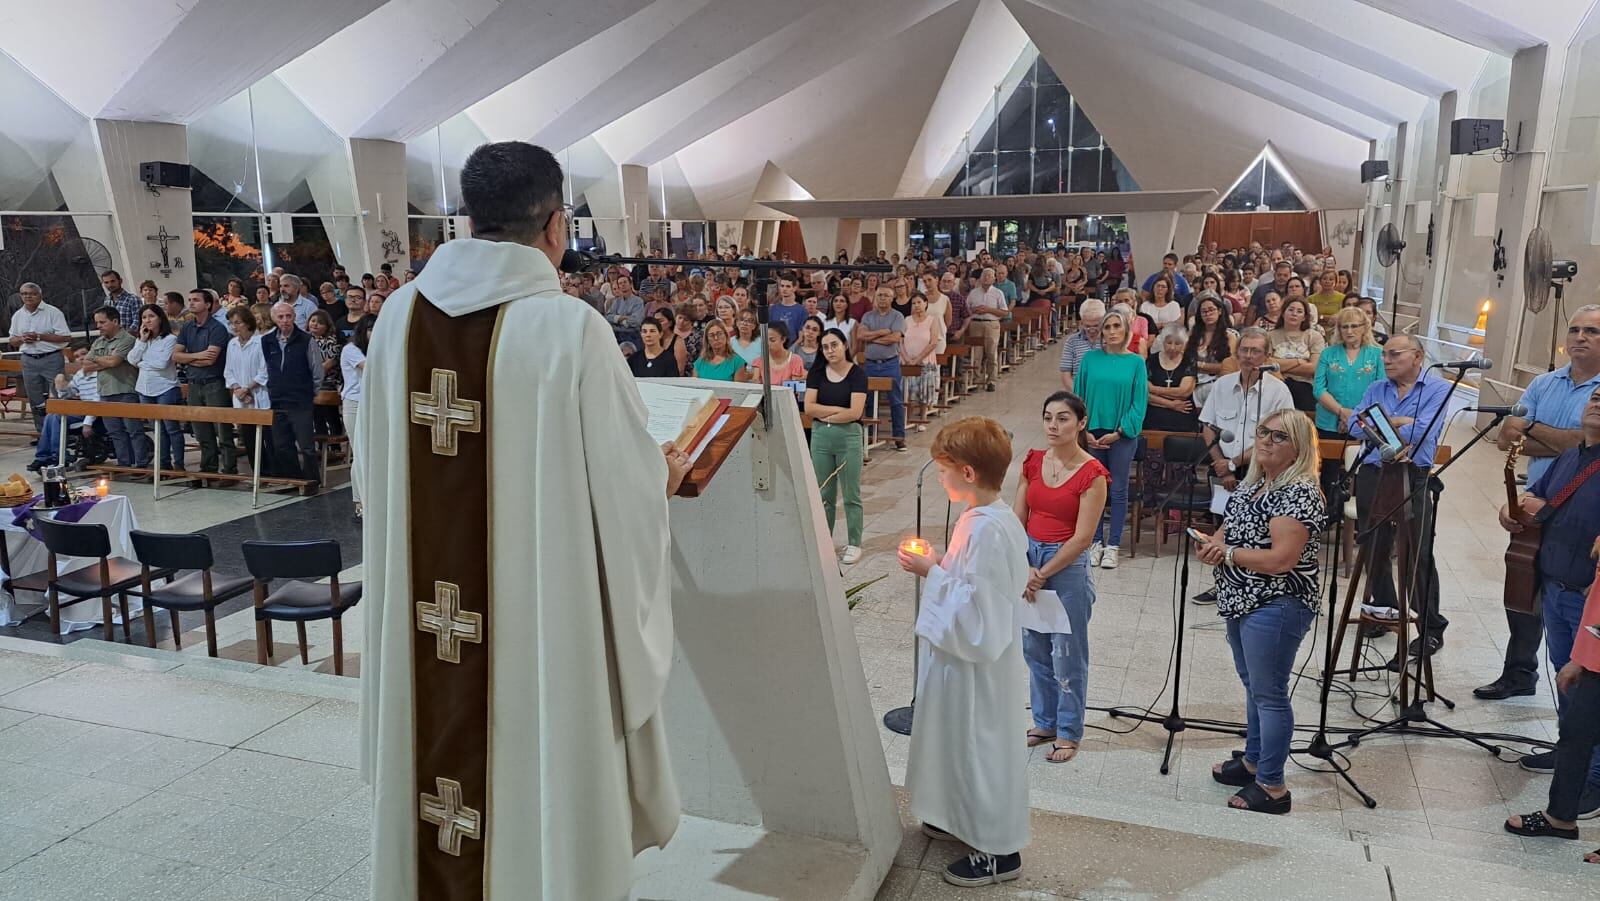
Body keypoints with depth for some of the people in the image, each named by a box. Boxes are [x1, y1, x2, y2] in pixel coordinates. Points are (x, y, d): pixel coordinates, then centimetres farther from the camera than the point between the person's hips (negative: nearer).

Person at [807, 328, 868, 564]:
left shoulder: (856, 374, -5)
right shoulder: (817, 372, 6)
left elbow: (855, 413, -14)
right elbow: (809, 407, -4)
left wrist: (824, 415, -6)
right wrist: (838, 409, -10)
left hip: (848, 437, -3)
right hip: (820, 437, 3)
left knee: (851, 495, 4)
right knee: (823, 494, 11)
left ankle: (854, 545, 14)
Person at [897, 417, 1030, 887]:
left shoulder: (986, 529, -29)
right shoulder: (988, 516, 3)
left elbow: (976, 606, -29)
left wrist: (931, 574, -22)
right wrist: (937, 565, 5)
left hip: (977, 658, -10)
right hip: (968, 652, 10)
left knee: (981, 744, 5)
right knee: (963, 739, 24)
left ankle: (998, 851, 22)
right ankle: (966, 819, 44)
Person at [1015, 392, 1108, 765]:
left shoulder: (1092, 474, -14)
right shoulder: (1033, 462, 1)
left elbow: (1081, 538, -15)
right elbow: (1018, 520, 2)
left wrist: (1042, 575, -14)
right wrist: (1024, 567, -11)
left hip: (1068, 565, -5)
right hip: (1029, 558, 5)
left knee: (1067, 653, 6)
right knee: (1034, 648, 16)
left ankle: (1069, 732, 23)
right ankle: (1044, 722, 33)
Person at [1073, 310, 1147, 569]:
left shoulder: (1136, 362, -2)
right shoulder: (1090, 359, 1)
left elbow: (1139, 402, -4)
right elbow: (1079, 396, 3)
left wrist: (1118, 433, -11)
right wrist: (1086, 431, -7)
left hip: (1122, 435, -1)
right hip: (1093, 434, 1)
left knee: (1118, 490, 6)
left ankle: (1113, 546, 14)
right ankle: (1096, 542, 20)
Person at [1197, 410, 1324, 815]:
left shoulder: (1299, 493, -19)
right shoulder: (1251, 484, 10)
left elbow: (1282, 558, -26)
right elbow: (1233, 525, 21)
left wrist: (1228, 553, -16)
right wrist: (1213, 543, -2)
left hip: (1275, 607, -10)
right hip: (1241, 601, 10)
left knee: (1269, 694, 0)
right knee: (1254, 687, 22)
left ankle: (1272, 787, 11)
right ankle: (1253, 762, 37)